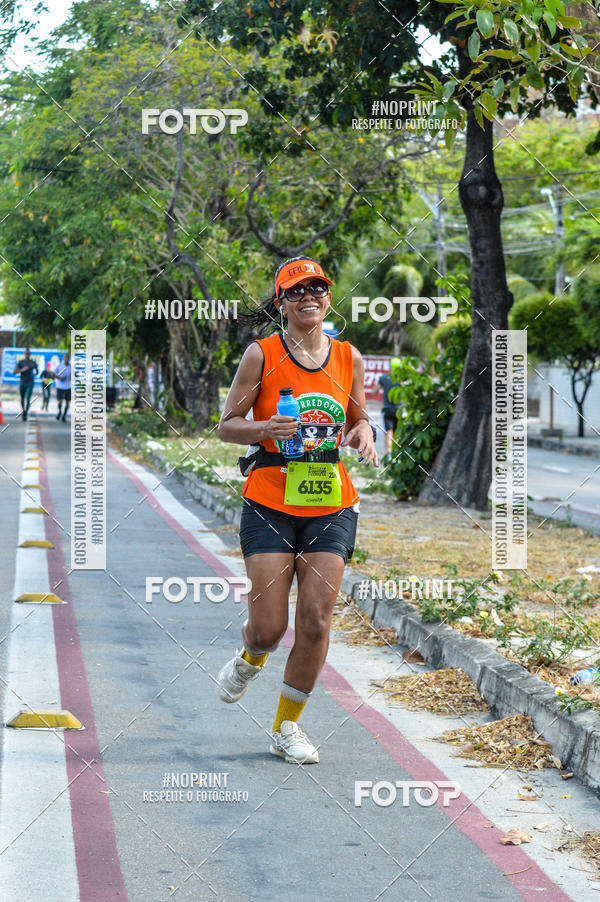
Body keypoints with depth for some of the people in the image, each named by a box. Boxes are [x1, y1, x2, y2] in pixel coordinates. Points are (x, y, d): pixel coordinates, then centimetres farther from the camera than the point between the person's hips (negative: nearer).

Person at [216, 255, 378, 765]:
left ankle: (287, 727, 11)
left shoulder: (349, 358, 8)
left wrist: (362, 434, -2)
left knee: (316, 617, -6)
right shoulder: (261, 355, -1)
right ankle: (250, 660, 32)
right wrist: (267, 428, -18)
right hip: (270, 503, -3)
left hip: (331, 505, 3)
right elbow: (228, 425, 1)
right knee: (269, 628, -7)